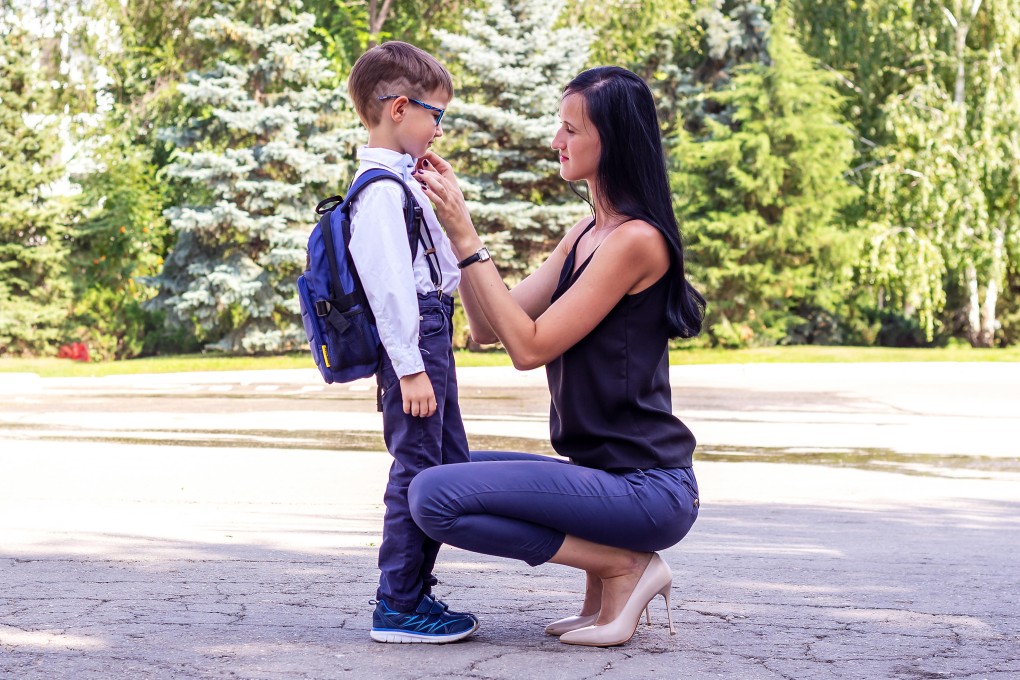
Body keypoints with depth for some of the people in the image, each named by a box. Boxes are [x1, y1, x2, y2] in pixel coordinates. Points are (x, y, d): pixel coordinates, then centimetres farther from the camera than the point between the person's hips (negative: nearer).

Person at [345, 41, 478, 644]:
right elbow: (388, 281, -20)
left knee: (452, 465, 16)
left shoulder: (403, 181, 18)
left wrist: (444, 200, 17)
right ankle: (397, 609, -1)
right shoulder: (382, 189, -15)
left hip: (433, 338, 11)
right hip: (412, 343, -11)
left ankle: (416, 590, 25)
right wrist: (410, 367, -22)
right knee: (417, 470, -8)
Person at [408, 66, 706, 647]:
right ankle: (607, 576, 10)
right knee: (449, 472, 18)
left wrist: (467, 241, -15)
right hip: (603, 470, 10)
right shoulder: (586, 233, 13)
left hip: (647, 489, -10)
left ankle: (624, 565, -6)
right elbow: (488, 328, 10)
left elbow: (529, 345, -18)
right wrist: (458, 222, 5)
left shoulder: (636, 239, -15)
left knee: (437, 497, -20)